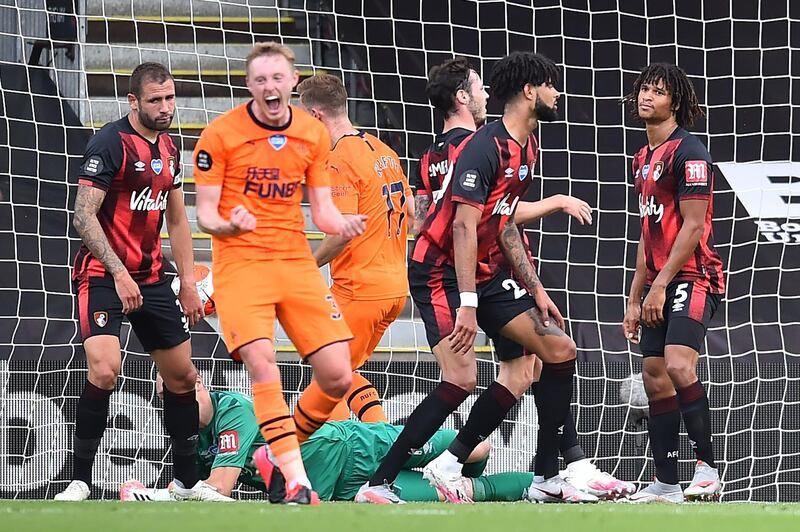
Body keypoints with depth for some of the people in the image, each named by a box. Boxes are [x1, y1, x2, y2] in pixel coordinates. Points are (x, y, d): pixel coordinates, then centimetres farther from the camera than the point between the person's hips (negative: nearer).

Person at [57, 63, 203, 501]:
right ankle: (80, 481, -15)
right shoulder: (111, 143, -14)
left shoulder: (168, 149, 11)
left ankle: (186, 481, 24)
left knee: (182, 374, 11)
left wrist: (188, 280, 15)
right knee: (105, 370, -24)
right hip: (102, 275, -8)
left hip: (150, 277, 8)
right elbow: (83, 216, -18)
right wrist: (118, 274, -25)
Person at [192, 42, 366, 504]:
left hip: (297, 262, 4)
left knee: (337, 378, -4)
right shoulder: (220, 134, -5)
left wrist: (342, 223, -13)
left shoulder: (315, 135, 7)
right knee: (263, 365, -23)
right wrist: (226, 224, -25)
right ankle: (297, 483, -22)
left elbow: (322, 210, 10)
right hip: (239, 262, -4)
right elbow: (205, 212, -3)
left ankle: (288, 446, 22)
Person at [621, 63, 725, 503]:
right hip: (658, 285, 9)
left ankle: (707, 468, -20)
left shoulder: (688, 152, -9)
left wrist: (661, 284, -16)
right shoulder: (644, 158, 19)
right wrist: (635, 298, 21)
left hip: (692, 277, -9)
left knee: (679, 365, -24)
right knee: (654, 378, 4)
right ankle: (666, 484, 7)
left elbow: (693, 225, -15)